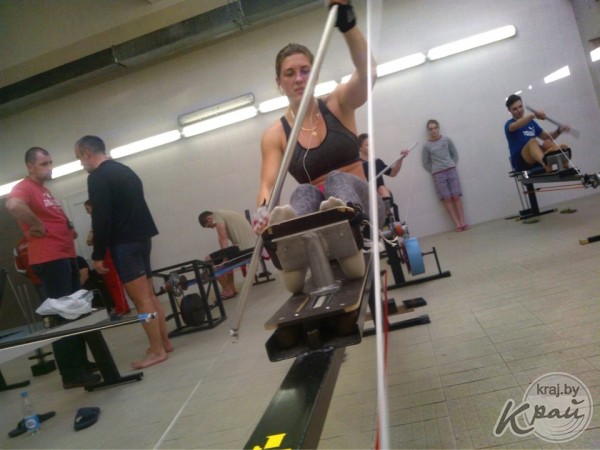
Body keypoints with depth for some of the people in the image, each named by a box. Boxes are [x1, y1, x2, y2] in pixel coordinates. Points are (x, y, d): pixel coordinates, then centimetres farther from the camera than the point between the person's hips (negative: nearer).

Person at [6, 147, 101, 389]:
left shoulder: (44, 189, 20)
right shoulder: (25, 187, -11)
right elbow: (13, 205, -35)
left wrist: (70, 228, 9)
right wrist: (37, 226, -21)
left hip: (65, 256, 10)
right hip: (49, 259, -10)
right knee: (63, 317, -5)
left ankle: (81, 362, 27)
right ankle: (71, 374, 3)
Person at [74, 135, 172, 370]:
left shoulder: (97, 177, -9)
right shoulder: (125, 170, 18)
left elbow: (101, 219, -17)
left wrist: (98, 255, -11)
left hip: (124, 243, -9)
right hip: (141, 237, 9)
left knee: (141, 299, -6)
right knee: (149, 295, 13)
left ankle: (157, 351, -1)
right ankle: (164, 342, 19)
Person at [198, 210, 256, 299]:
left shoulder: (217, 216, -1)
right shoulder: (225, 213, 27)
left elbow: (223, 239, -11)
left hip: (243, 247, -9)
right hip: (253, 244, 9)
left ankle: (228, 291, 6)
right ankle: (231, 289, 28)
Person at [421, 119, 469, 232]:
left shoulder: (447, 140, 3)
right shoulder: (427, 146, -1)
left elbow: (455, 154, 12)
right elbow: (426, 163, 4)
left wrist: (452, 166, 2)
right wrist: (435, 172, -2)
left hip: (451, 171, 1)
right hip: (438, 175, -1)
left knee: (456, 197, -2)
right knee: (447, 199, -3)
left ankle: (463, 222, -1)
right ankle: (457, 224, -2)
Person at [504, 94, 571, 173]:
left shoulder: (531, 122, 22)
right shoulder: (509, 124, 3)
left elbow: (547, 137, 22)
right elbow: (515, 126, -24)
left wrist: (559, 130, 1)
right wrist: (533, 115, -41)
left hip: (536, 161, 5)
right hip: (520, 161, -5)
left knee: (548, 143, -24)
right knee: (533, 141, -34)